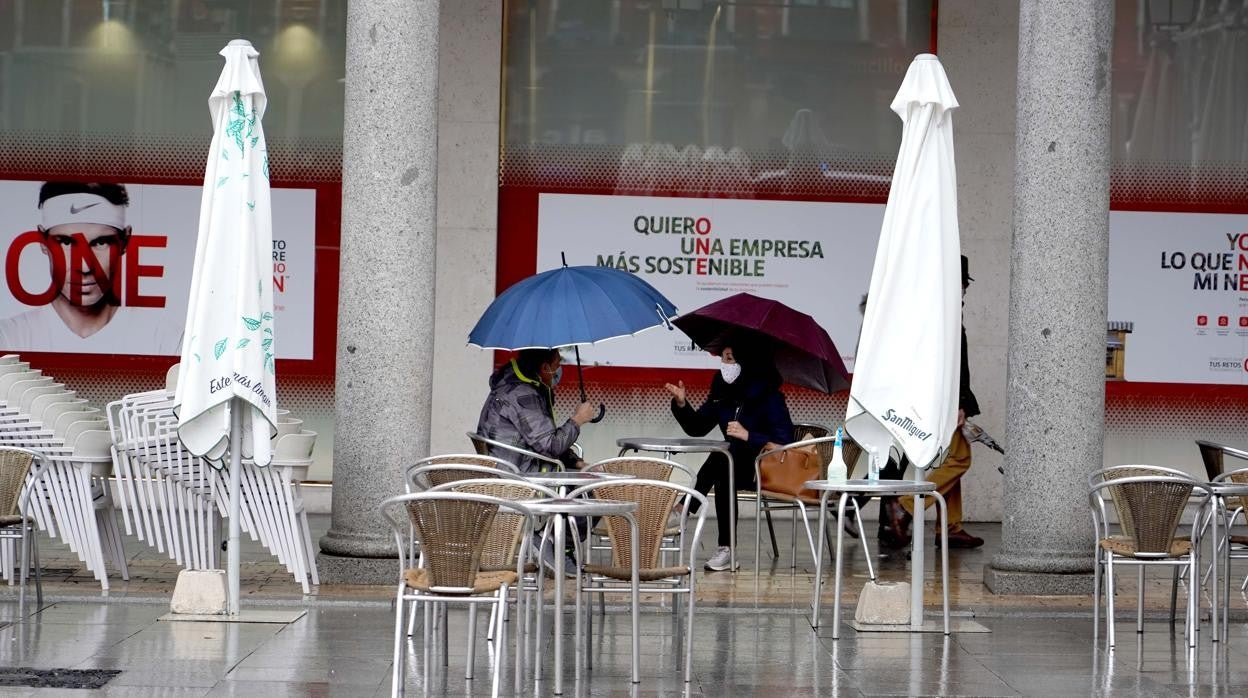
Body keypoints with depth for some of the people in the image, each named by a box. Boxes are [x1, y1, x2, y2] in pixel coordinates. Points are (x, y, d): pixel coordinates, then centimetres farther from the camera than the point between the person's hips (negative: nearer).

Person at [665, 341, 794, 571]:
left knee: (720, 463, -29)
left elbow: (784, 442, -20)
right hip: (734, 463, 5)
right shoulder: (722, 391, 3)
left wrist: (747, 435, -28)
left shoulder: (769, 397, -14)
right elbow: (697, 428, 9)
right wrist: (682, 404, -8)